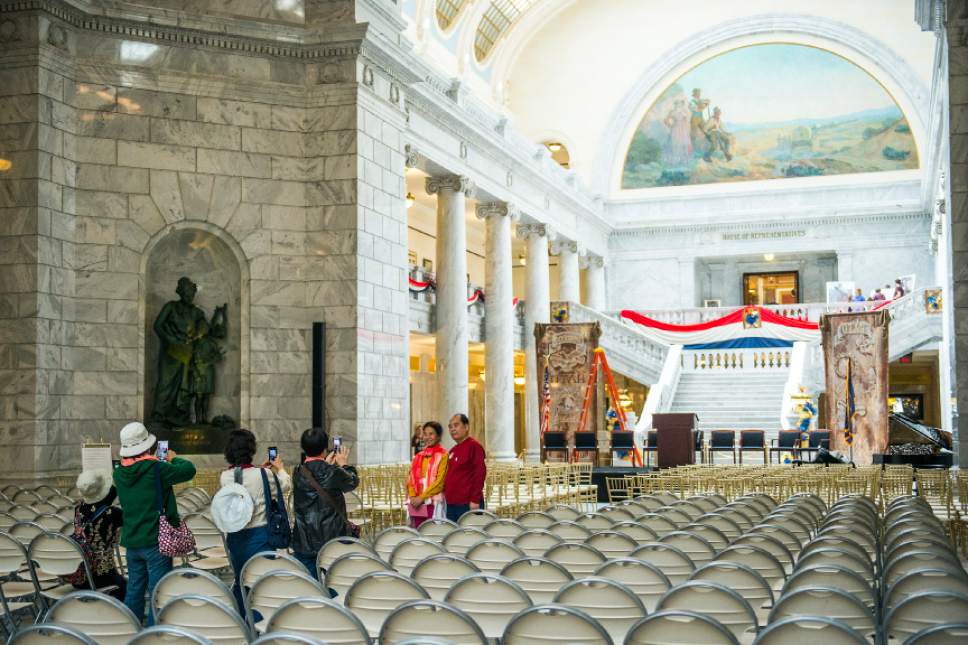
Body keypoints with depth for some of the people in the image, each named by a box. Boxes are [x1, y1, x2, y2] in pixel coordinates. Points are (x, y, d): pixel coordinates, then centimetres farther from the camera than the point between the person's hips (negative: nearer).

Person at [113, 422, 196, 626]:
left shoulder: (119, 473, 2)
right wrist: (173, 459, 10)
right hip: (156, 540, -6)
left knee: (134, 589, 16)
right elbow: (189, 469, -9)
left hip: (131, 540, 6)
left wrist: (156, 460, 19)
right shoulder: (156, 469, -16)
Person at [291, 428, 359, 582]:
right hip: (332, 539, -3)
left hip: (304, 542, 3)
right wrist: (344, 464, 23)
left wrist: (326, 464, 28)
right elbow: (353, 482, 6)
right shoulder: (332, 473, -14)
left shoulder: (298, 473, -2)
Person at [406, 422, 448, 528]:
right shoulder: (419, 456, 17)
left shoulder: (443, 456, -2)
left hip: (433, 503, -6)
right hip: (416, 503, 6)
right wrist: (413, 497, -3)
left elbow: (440, 482, -9)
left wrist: (422, 497, -12)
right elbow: (411, 479, 13)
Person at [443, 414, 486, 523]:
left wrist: (475, 500, -17)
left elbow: (480, 474, -13)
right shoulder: (453, 451, 16)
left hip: (467, 504, -8)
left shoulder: (474, 446, -7)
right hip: (451, 504, 8)